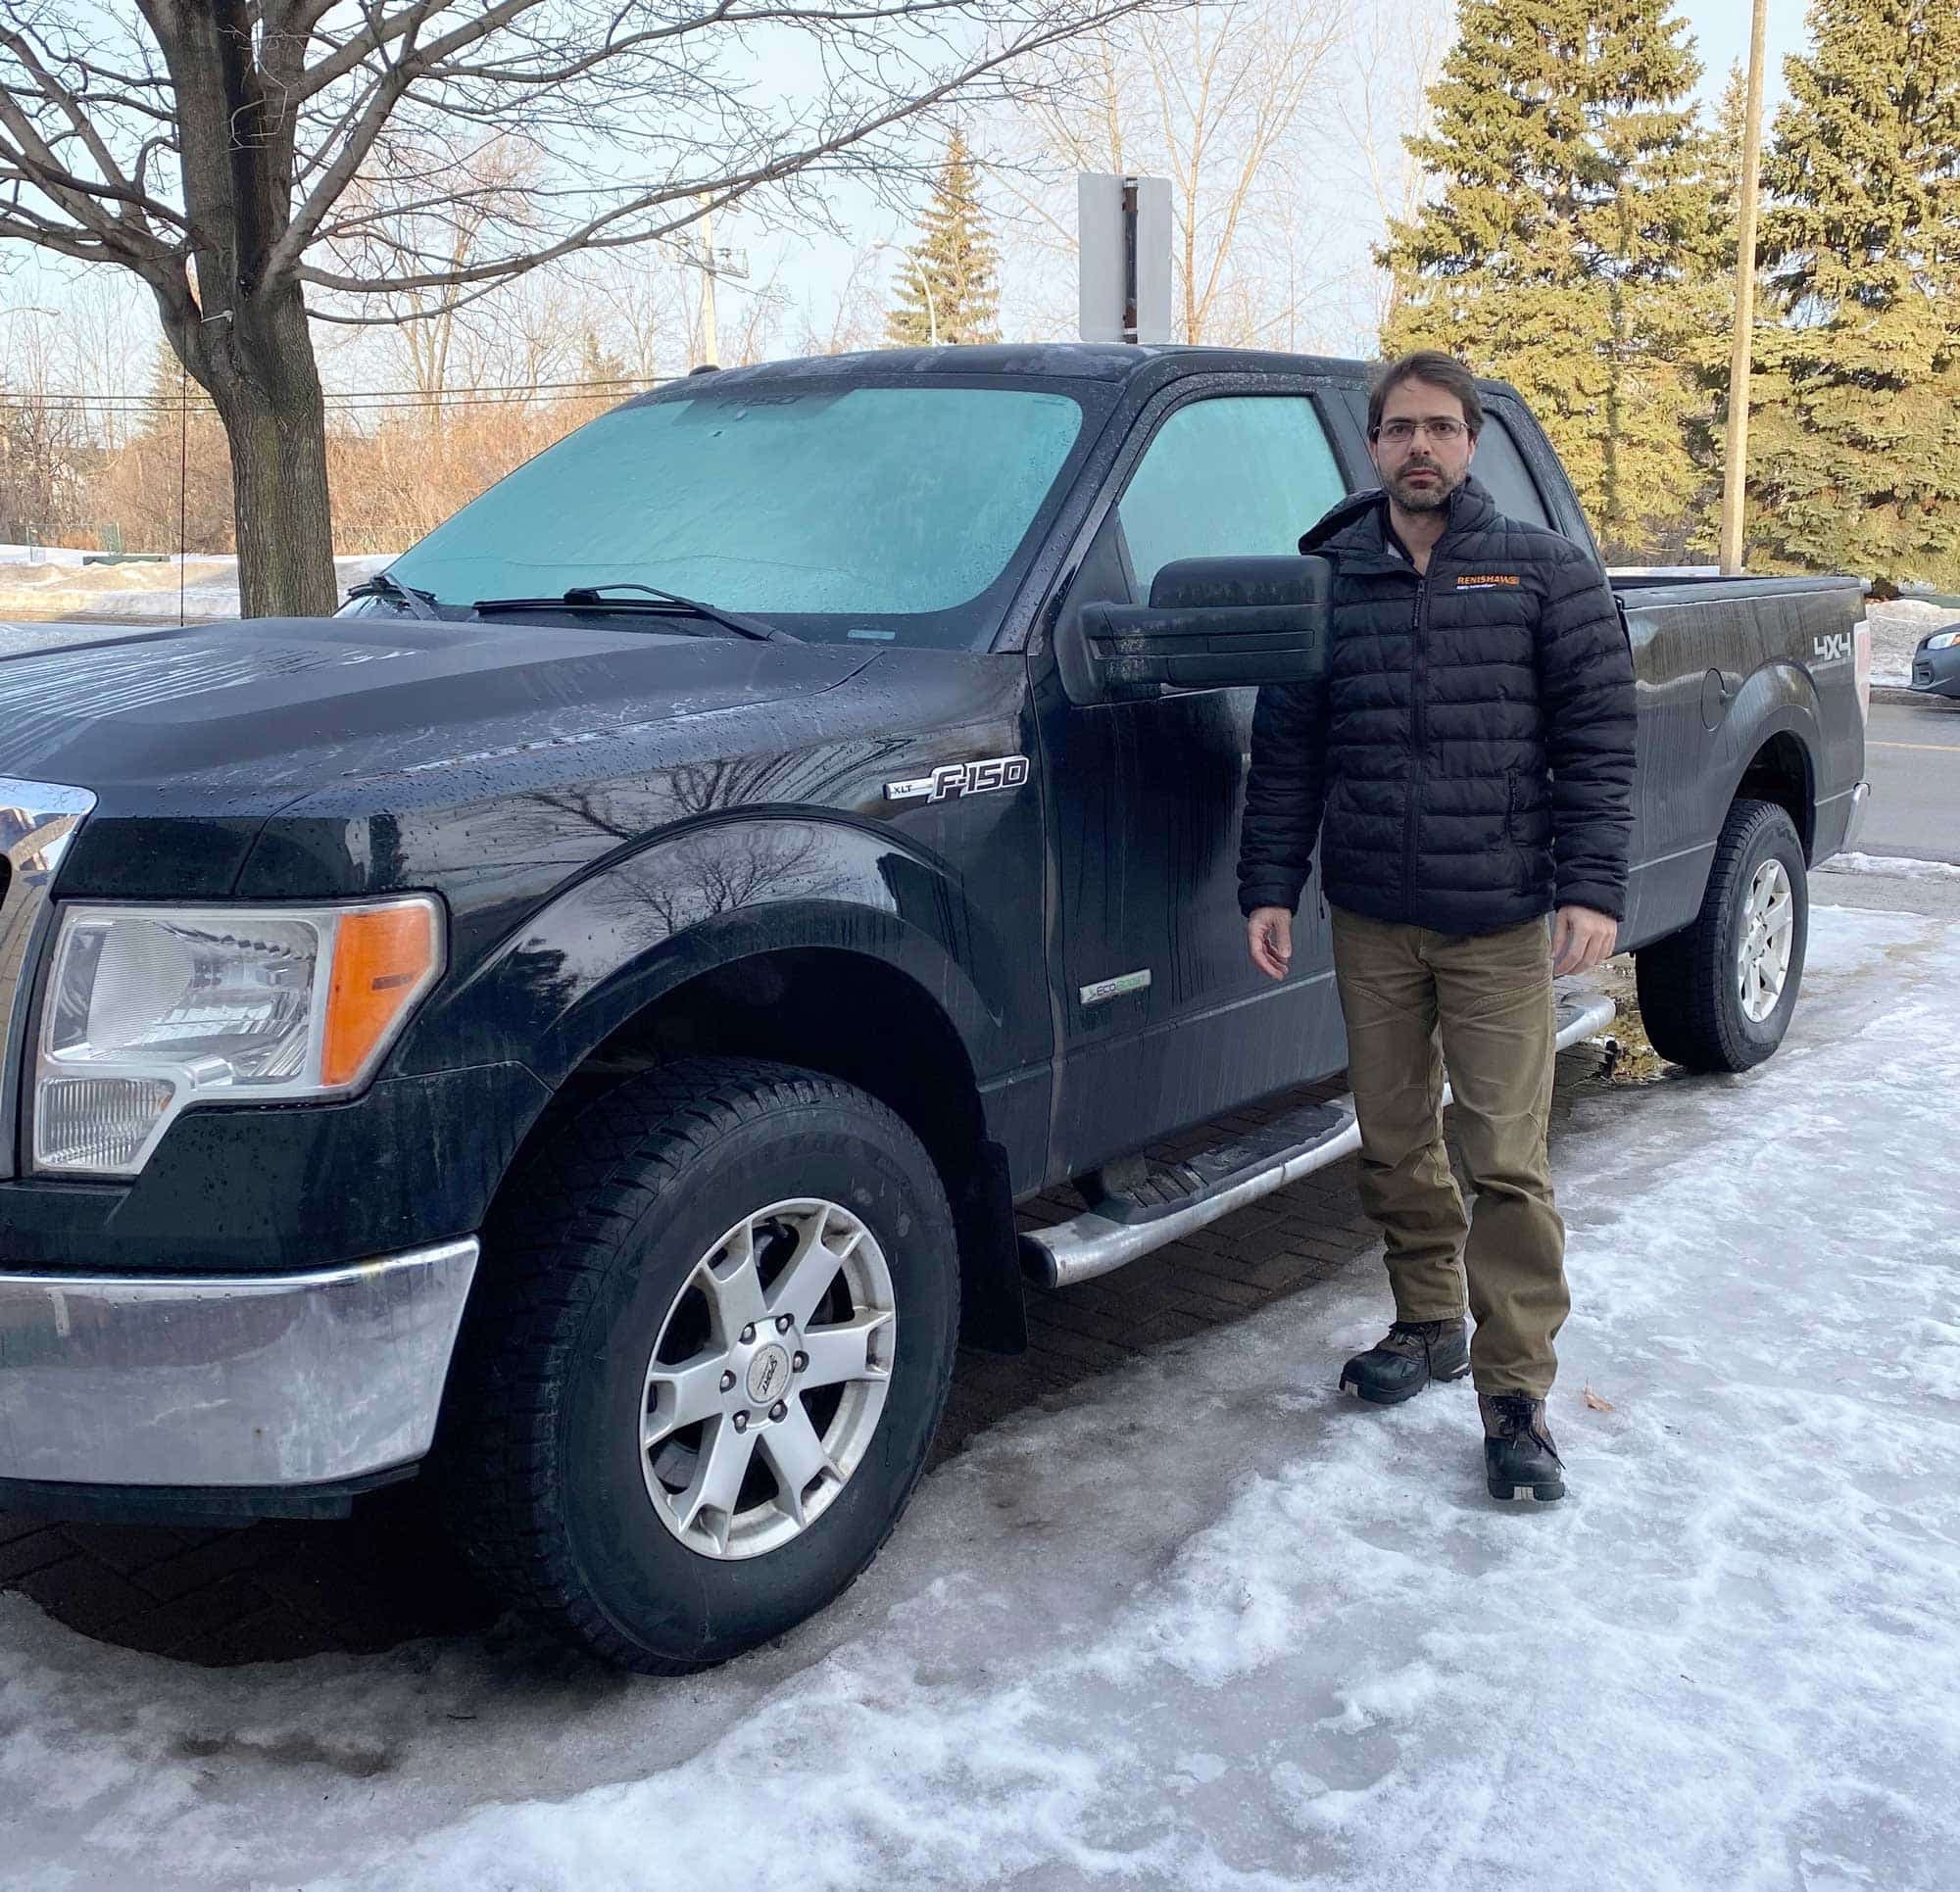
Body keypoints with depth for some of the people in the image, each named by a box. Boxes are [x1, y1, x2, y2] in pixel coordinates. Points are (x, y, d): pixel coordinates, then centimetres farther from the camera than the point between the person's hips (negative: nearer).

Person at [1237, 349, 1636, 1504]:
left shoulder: (1547, 573, 1)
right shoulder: (1326, 580, 7)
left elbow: (1598, 739, -2)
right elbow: (1286, 749, 9)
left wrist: (1594, 889, -11)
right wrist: (1269, 886, 3)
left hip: (1501, 922, -3)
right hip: (1369, 920, 3)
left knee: (1508, 1161, -3)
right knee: (1395, 1146, 12)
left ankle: (1516, 1394, 7)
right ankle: (1429, 1325, 32)